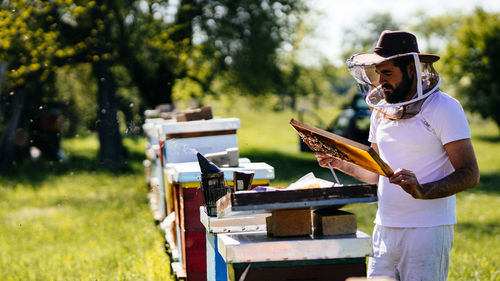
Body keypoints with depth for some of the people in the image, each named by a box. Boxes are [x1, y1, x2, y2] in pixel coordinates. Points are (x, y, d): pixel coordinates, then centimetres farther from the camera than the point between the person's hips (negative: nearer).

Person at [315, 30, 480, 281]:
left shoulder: (443, 108, -8)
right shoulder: (381, 110, 13)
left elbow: (470, 175, -12)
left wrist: (424, 191, -27)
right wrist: (340, 162, 6)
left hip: (427, 231, -6)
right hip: (384, 229, 6)